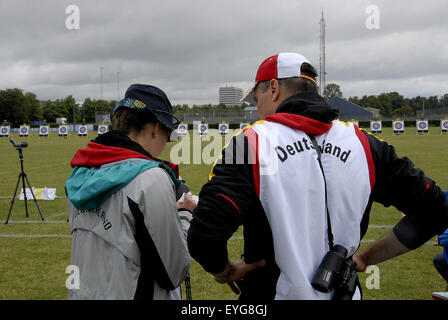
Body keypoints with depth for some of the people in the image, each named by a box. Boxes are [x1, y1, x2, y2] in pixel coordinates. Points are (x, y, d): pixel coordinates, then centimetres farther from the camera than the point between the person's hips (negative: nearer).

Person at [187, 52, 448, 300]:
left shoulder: (252, 142, -15)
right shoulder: (362, 143, -3)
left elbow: (204, 237, -27)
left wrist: (226, 272, -7)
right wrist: (369, 258, 6)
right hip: (345, 293, 4)